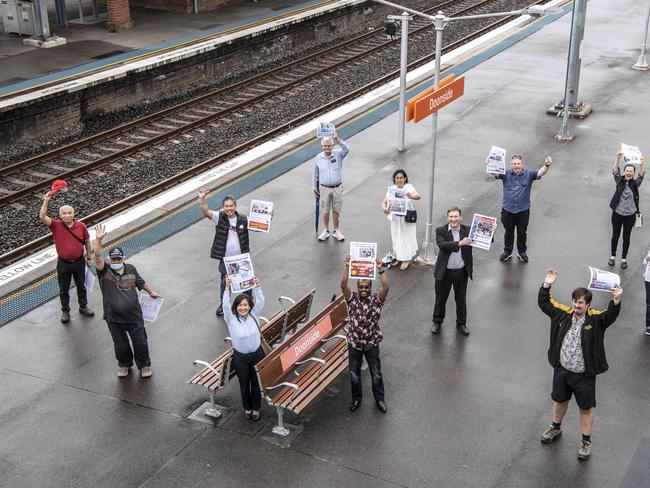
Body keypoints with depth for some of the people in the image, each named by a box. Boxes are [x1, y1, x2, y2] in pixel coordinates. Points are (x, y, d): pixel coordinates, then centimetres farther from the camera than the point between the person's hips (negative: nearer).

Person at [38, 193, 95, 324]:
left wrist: (88, 257, 11)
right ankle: (65, 311, 28)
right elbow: (42, 217, -26)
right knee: (64, 289, 12)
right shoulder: (56, 225, -12)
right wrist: (46, 202, -34)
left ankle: (83, 306, 38)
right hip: (63, 263, -1)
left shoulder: (81, 226, -8)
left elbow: (87, 241, 5)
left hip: (79, 262, 1)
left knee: (81, 286, 18)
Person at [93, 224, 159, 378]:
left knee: (141, 343, 9)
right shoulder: (104, 271, -9)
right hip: (114, 319, -1)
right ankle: (124, 364, 40)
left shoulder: (130, 269, 1)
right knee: (121, 346, 12)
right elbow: (97, 256, -27)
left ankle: (144, 365, 34)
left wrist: (151, 292, 31)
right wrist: (98, 240, -42)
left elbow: (141, 282, 19)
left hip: (134, 316, 1)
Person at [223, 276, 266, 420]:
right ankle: (247, 407, 39)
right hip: (240, 358, -1)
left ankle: (256, 408, 34)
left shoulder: (254, 315, -8)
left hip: (257, 355, 1)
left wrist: (257, 286, -31)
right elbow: (226, 305, -28)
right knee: (244, 384, 16)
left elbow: (260, 302, -19)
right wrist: (227, 288, -37)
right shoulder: (231, 319, -14)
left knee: (256, 382, 14)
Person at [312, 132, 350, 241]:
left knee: (336, 211, 9)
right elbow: (315, 174, 9)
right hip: (324, 188, 1)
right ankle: (325, 231, 22)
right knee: (325, 211, 8)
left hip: (337, 188, -1)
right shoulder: (318, 158, 0)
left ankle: (336, 231, 22)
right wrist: (314, 188, 12)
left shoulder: (338, 154, -5)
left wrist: (337, 139, -39)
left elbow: (346, 149, -28)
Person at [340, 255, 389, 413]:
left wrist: (380, 269, -39)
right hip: (354, 342, 1)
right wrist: (347, 267, -35)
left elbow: (386, 287, -29)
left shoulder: (376, 299, -11)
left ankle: (379, 399, 32)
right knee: (354, 373, 15)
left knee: (376, 373, 12)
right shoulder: (352, 298, -9)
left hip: (372, 342, -1)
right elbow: (343, 284, -25)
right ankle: (356, 397, 37)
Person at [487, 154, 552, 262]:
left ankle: (522, 252, 35)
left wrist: (546, 165, -40)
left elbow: (540, 172, -17)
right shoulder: (506, 174, -2)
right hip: (507, 210, 0)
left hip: (523, 211, 0)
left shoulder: (528, 174, -3)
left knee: (522, 233, 15)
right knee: (508, 232, 16)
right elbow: (495, 173, -16)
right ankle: (507, 251, 34)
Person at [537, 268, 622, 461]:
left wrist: (616, 300, -53)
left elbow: (610, 315, -35)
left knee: (586, 408, 11)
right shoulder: (563, 313, -5)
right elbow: (544, 302, 2)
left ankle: (586, 442, 28)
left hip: (584, 375, -4)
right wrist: (547, 285, -11)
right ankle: (555, 428, 50)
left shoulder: (595, 318, -16)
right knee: (560, 400, 25)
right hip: (561, 370, 4)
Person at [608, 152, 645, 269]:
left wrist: (642, 163, -40)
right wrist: (617, 158, -35)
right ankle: (613, 256, 31)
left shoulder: (635, 184, -4)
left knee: (626, 237, 11)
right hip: (617, 213, 0)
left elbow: (641, 175, -21)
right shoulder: (619, 181, -3)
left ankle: (624, 258, 25)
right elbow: (615, 171, -18)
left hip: (630, 215, 0)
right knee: (615, 235, 14)